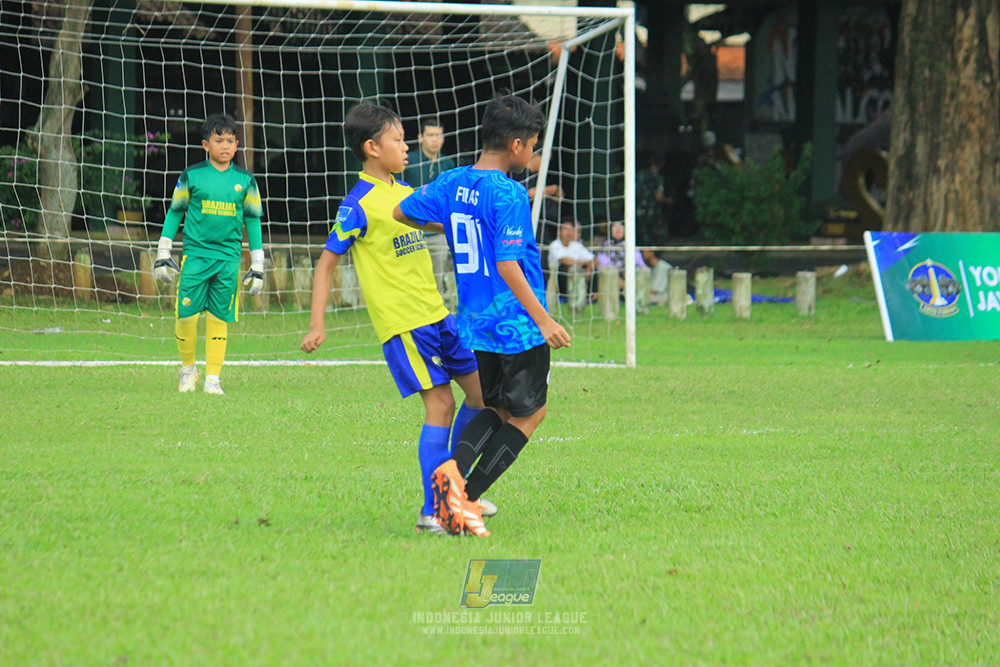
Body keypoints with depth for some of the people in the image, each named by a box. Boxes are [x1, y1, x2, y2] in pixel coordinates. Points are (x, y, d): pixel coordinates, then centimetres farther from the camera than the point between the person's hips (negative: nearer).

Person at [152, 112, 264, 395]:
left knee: (219, 319, 0)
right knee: (187, 315, -7)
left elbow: (253, 221, 14)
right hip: (195, 253, -1)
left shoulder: (245, 181, 7)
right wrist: (163, 254, 7)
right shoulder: (191, 176, 3)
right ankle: (187, 369, 15)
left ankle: (212, 379, 7)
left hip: (229, 258, 1)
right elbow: (174, 213, 10)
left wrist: (257, 266, 12)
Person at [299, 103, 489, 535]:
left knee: (482, 391, 9)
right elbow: (327, 263, -9)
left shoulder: (406, 194, 12)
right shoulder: (358, 206, -11)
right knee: (440, 403, -12)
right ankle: (431, 513, -9)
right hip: (401, 321, -8)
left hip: (436, 313, 8)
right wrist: (316, 325, -13)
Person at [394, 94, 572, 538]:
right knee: (530, 414, 5)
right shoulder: (509, 194, -17)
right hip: (516, 323, -7)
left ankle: (455, 467, -8)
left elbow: (401, 212, 19)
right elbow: (507, 266, -22)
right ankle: (467, 496, -6)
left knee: (498, 409, 19)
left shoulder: (451, 183, 5)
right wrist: (544, 321, -20)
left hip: (474, 321, 7)